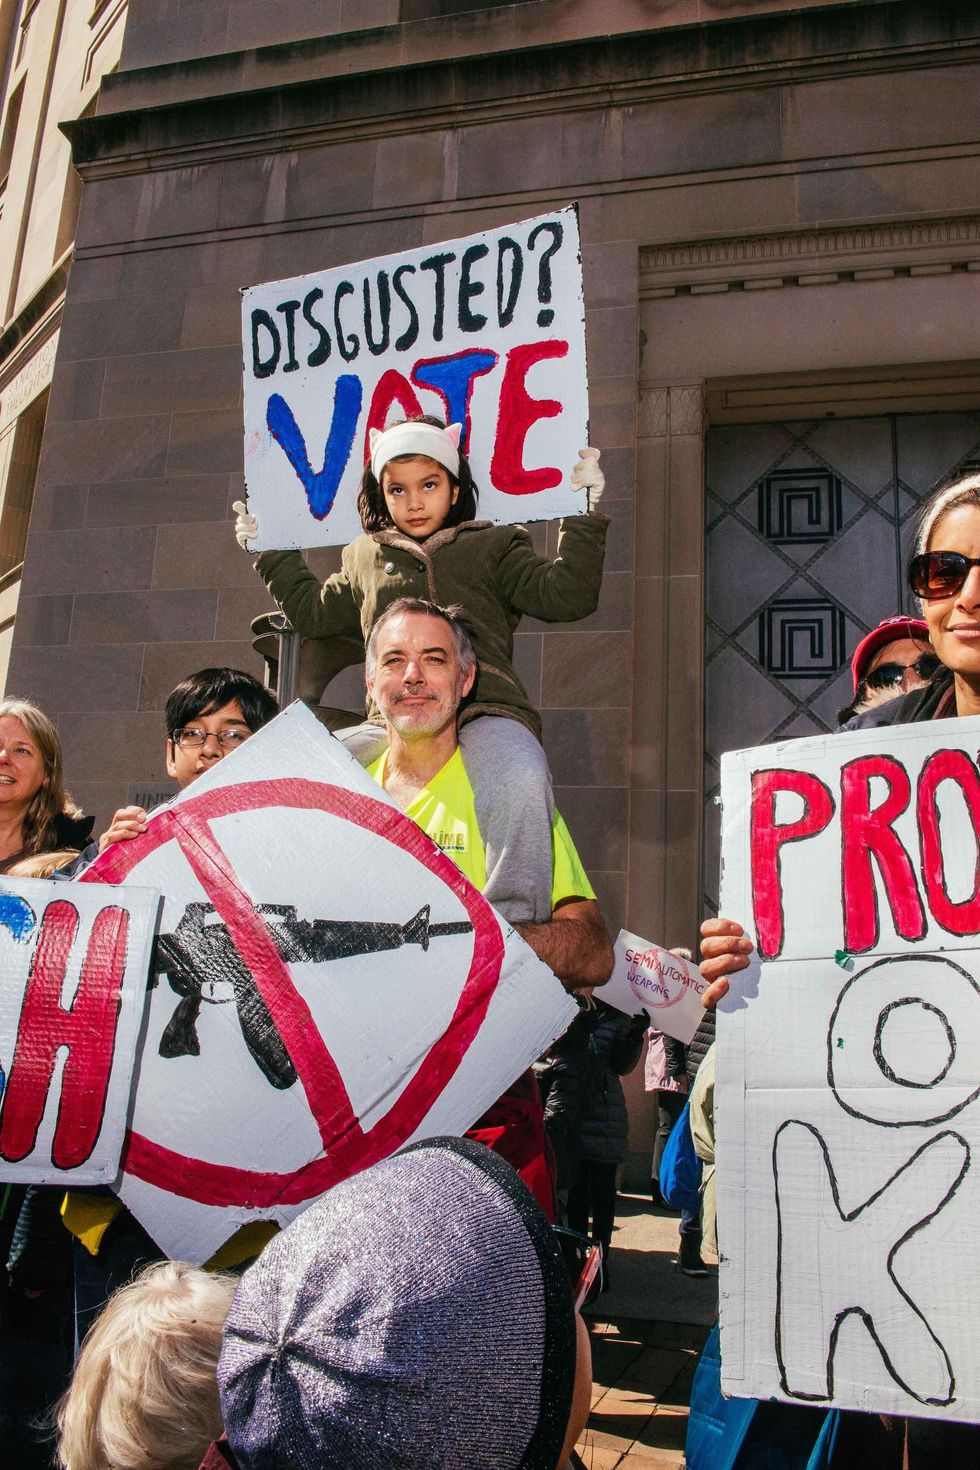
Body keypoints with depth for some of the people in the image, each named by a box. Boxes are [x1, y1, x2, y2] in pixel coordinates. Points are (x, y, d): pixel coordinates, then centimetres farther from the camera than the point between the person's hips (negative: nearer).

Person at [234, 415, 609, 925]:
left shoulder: (492, 547, 19)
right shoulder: (365, 559, 27)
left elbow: (566, 596, 9)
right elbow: (313, 612, 42)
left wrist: (584, 515, 4)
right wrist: (270, 553, 43)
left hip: (482, 709, -3)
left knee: (520, 783, -37)